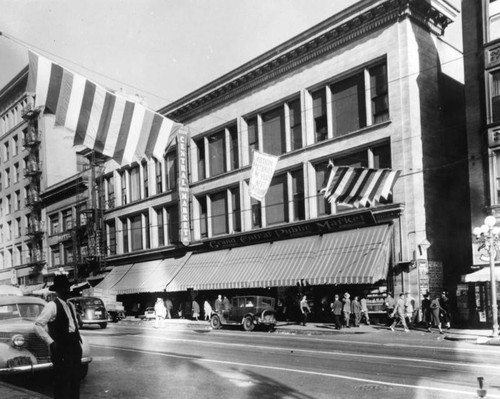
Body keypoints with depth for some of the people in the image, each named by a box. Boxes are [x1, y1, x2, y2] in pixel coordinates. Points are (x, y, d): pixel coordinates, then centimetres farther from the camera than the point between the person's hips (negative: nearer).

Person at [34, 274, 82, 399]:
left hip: (75, 347, 7)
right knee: (62, 381, -3)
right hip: (61, 350, -7)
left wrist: (78, 338, 13)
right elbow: (38, 326, -17)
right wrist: (50, 342, -17)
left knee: (75, 378, 13)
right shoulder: (52, 306, -11)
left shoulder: (70, 306, 14)